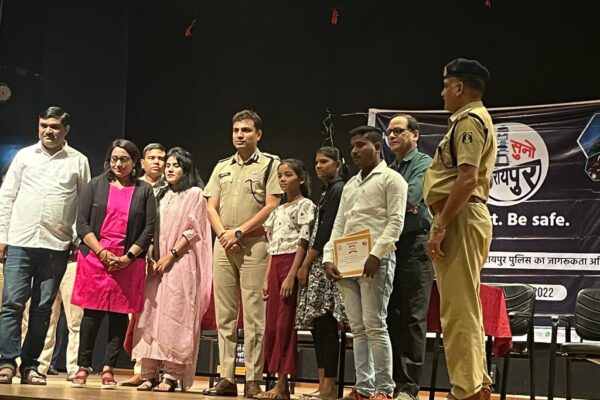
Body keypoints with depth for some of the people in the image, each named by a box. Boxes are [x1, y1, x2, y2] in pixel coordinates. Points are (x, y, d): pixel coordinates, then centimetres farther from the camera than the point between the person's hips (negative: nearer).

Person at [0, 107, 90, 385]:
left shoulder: (78, 161, 7)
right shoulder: (24, 156, 10)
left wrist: (79, 240, -3)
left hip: (56, 245, 0)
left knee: (42, 308, 4)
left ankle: (30, 365, 11)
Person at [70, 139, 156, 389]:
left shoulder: (144, 192, 9)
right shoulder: (96, 186, 11)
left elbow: (149, 229, 3)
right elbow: (82, 223, 4)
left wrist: (128, 257, -8)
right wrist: (101, 252, -8)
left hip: (128, 262, 0)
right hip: (94, 258, 0)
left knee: (119, 314, 0)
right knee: (92, 313, 0)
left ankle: (108, 368, 5)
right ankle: (83, 366, 6)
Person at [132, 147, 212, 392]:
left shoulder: (194, 194, 3)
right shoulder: (162, 196, 21)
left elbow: (193, 231, -6)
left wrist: (170, 255, -12)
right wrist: (152, 258, 1)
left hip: (181, 262, -6)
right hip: (158, 263, 6)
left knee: (174, 316, -9)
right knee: (152, 315, 0)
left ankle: (171, 375, -7)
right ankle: (150, 373, 1)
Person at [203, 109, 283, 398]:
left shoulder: (270, 164, 2)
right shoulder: (222, 167, 18)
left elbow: (272, 206, -7)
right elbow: (211, 207, 13)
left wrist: (239, 232, -10)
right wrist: (224, 235, -4)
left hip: (254, 244, -5)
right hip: (223, 245, 5)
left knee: (253, 314, -6)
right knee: (224, 314, 5)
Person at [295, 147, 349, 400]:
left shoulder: (338, 190, -8)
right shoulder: (327, 191, 20)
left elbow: (326, 232, -15)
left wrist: (305, 265, -12)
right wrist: (308, 265, 13)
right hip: (319, 264, 10)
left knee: (326, 326, -10)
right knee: (318, 326, 7)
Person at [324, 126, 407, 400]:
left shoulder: (391, 179, 2)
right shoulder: (350, 185, 23)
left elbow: (395, 222, -8)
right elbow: (338, 225, 20)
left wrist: (376, 254, -18)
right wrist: (329, 257, 6)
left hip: (375, 261, -7)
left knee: (374, 326, -8)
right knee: (358, 328, 6)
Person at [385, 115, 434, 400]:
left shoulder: (423, 163, -1)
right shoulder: (389, 169, 20)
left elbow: (410, 198, -15)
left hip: (415, 246, -7)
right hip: (388, 246, 7)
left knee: (412, 318, -6)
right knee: (391, 317, 6)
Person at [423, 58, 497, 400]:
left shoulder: (468, 119, -9)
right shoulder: (475, 119, 23)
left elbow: (467, 179, -21)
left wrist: (440, 226, -22)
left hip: (460, 218, -11)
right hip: (466, 218, 11)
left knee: (458, 309, -10)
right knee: (464, 308, 14)